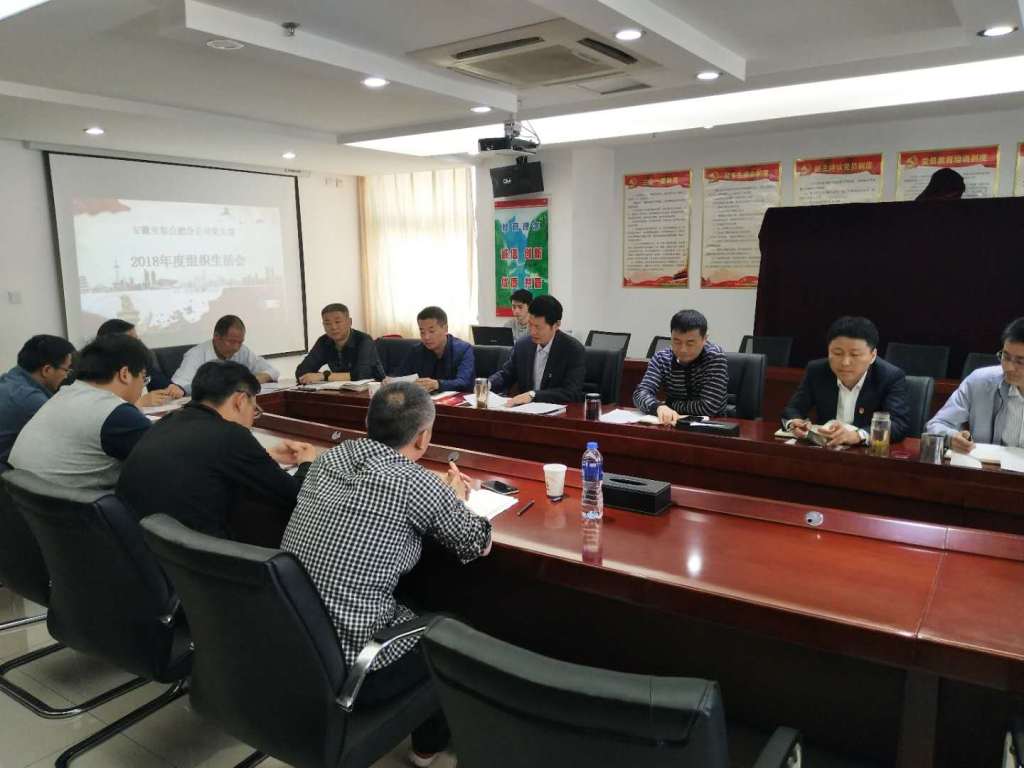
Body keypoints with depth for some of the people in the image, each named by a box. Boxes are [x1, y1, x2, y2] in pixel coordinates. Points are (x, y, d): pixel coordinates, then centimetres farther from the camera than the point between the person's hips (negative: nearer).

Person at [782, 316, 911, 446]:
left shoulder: (892, 378, -11)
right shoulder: (816, 371, -2)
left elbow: (900, 424, -22)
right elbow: (793, 409, 0)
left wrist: (857, 435, -40)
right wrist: (794, 423, -24)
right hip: (826, 450, 3)